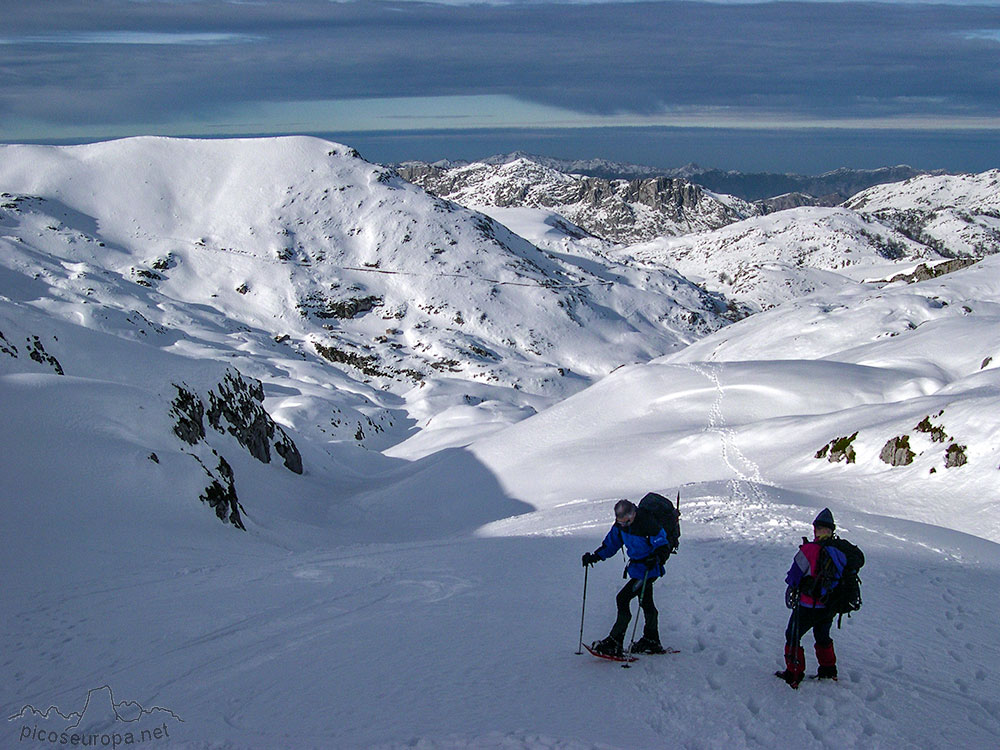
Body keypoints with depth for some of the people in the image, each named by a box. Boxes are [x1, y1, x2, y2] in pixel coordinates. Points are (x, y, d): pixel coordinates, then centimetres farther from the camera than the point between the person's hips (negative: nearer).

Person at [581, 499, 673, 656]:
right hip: (636, 565, 8)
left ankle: (614, 643, -8)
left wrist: (656, 559, -41)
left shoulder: (648, 523, -28)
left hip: (648, 568, -8)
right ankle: (652, 642, 33)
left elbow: (664, 547, -22)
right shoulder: (620, 524, -6)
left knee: (623, 599, -13)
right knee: (646, 602, 19)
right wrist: (596, 556, -5)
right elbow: (612, 543, 8)